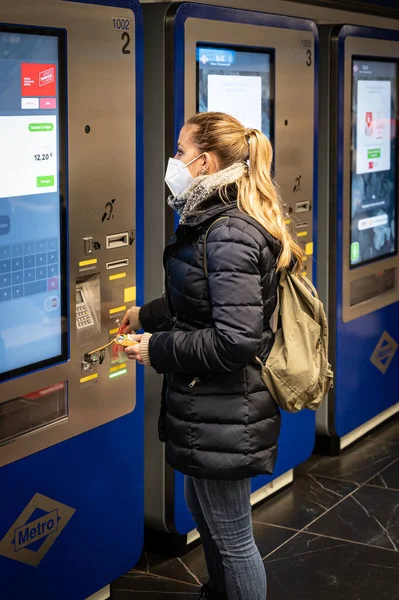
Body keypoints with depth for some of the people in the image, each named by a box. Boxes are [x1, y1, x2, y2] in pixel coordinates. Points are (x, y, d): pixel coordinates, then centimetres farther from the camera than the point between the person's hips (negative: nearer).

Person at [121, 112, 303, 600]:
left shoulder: (229, 236, -25)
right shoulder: (213, 221, 7)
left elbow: (235, 339, -29)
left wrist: (159, 350, -19)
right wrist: (147, 315, 20)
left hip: (224, 414, -11)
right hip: (209, 405, 11)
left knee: (231, 536, 7)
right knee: (202, 509, 28)